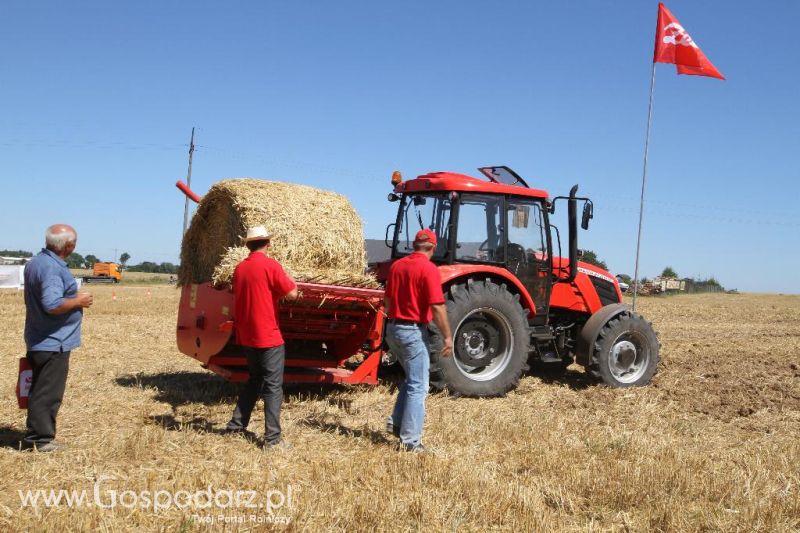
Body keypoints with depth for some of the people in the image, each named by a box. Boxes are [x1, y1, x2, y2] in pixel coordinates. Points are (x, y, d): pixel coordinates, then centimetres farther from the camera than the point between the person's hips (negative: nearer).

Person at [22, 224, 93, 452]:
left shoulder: (35, 263, 10)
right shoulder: (52, 268, -22)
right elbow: (52, 305, -30)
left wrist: (73, 297, 16)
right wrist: (78, 301, -15)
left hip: (38, 341, 10)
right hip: (53, 343, -10)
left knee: (41, 390, 17)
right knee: (47, 393, 0)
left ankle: (37, 437, 26)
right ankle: (39, 439, 8)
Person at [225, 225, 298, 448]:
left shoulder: (240, 267, 7)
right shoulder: (270, 265, -14)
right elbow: (292, 294, -12)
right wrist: (288, 279, 5)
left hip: (247, 336, 7)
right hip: (268, 336, -7)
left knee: (255, 379, 22)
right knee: (273, 386, -2)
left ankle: (236, 425, 25)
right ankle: (272, 438, -2)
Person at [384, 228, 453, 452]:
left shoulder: (396, 265, 7)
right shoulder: (429, 269, -14)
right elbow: (437, 307, -19)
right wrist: (448, 336, -12)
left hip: (393, 328, 7)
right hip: (414, 331, -7)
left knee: (411, 378, 24)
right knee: (418, 386, 1)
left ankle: (396, 422, 20)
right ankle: (410, 440, 3)